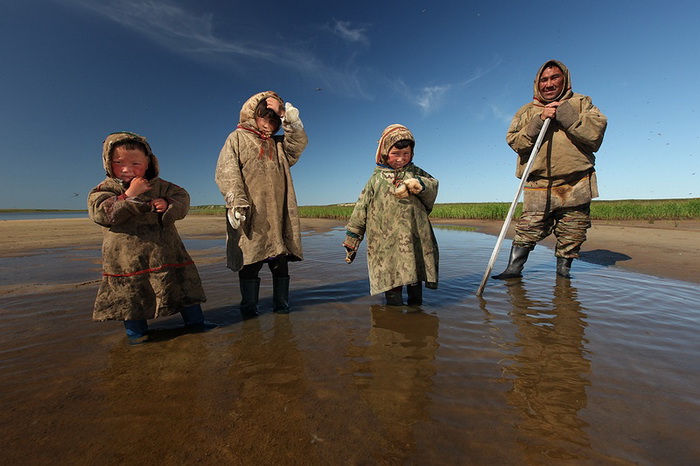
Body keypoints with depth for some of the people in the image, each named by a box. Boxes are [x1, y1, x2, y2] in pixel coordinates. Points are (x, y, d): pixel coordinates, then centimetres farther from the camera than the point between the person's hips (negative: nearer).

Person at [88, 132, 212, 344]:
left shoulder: (159, 185, 8)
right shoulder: (104, 189, 3)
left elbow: (182, 197, 5)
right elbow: (101, 214, -12)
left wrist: (168, 205, -16)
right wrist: (129, 195, -17)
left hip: (165, 251, 2)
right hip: (127, 258, -1)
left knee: (183, 285, 6)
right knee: (132, 293, 6)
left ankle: (194, 320, 20)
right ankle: (136, 331, 25)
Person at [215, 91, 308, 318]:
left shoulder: (279, 144, 25)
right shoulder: (237, 138, 12)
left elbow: (300, 142, 7)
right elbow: (226, 171, -2)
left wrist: (285, 113, 2)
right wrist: (236, 201, -16)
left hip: (278, 215, 4)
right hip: (250, 214, -3)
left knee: (281, 260, 3)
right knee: (250, 261, -3)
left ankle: (281, 304, 13)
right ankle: (249, 307, 9)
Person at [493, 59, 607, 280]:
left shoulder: (580, 102, 11)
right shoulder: (527, 111, 12)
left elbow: (597, 131, -5)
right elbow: (514, 141, -3)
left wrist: (565, 114, -11)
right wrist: (539, 121, -14)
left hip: (576, 186, 2)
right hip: (538, 186, -1)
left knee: (572, 234, 7)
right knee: (528, 230, -7)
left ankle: (563, 268, 23)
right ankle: (514, 268, 2)